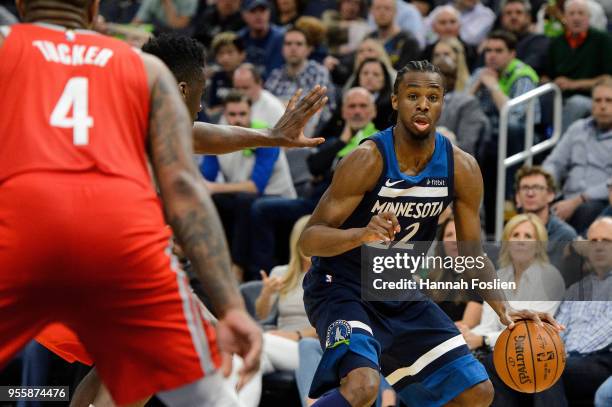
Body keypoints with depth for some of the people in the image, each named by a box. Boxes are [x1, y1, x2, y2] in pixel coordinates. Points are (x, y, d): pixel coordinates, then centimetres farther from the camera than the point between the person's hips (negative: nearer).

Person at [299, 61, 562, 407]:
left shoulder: (462, 168, -6)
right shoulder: (368, 161, -22)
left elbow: (473, 254, 4)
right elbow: (309, 240, -22)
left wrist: (503, 307, -12)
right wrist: (363, 234, -42)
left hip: (402, 295, 7)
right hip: (342, 287, -7)